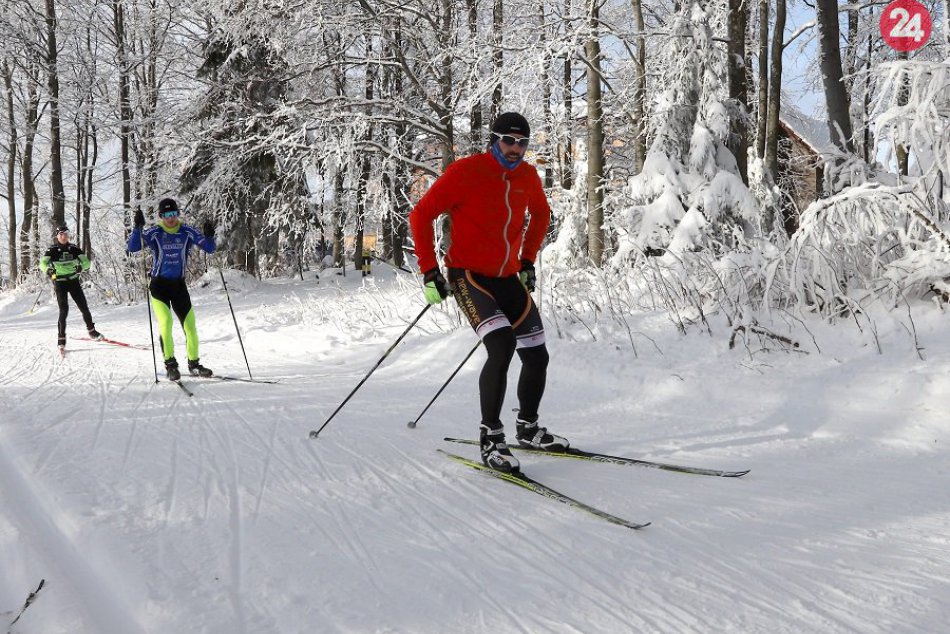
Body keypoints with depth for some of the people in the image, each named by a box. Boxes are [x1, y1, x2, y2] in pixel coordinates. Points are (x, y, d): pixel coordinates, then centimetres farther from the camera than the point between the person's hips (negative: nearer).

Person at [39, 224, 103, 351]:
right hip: (60, 282, -2)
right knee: (64, 309, -12)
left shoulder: (74, 249, 4)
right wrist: (48, 269, -37)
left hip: (73, 280, 2)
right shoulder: (52, 250, -2)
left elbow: (86, 261, -3)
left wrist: (81, 266, -26)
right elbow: (43, 262, -14)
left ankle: (91, 330, 23)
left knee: (84, 307, 1)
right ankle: (61, 337, -1)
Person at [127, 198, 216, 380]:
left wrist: (208, 235, -23)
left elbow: (209, 248, -3)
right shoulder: (154, 233, -7)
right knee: (165, 321, -20)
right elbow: (133, 247, -17)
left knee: (190, 325, 1)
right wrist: (137, 227, -30)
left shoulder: (188, 232, -2)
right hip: (159, 285, -2)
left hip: (179, 285, 3)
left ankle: (193, 364, 17)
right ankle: (170, 364, -12)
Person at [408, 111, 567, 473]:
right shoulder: (466, 172, -13)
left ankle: (528, 428, 29)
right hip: (468, 276, -6)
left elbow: (541, 213, 25)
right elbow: (420, 216, -10)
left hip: (508, 278, 6)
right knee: (502, 346, -26)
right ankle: (490, 439, -14)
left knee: (537, 356, 5)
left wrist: (528, 260, 19)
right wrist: (429, 272, -13)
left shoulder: (527, 176, 4)